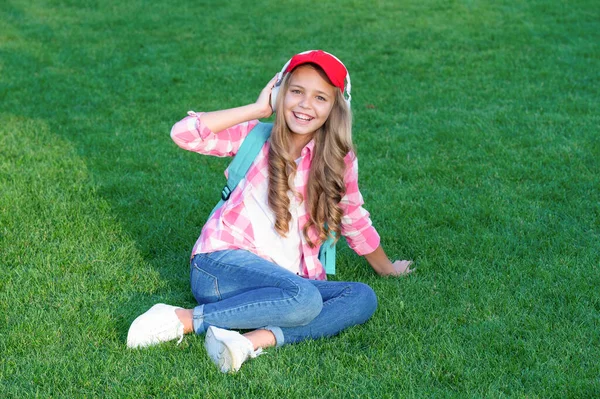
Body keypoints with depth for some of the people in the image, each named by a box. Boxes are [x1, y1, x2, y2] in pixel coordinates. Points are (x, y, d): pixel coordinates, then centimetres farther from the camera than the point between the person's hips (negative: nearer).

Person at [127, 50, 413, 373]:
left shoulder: (338, 159, 9)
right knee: (304, 298, -33)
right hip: (222, 261, -4)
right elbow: (183, 134, -9)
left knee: (363, 299, -19)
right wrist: (257, 109, -5)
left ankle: (256, 339, -31)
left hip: (283, 280, 5)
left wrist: (386, 268, 30)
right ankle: (182, 319, -24)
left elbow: (355, 219, 21)